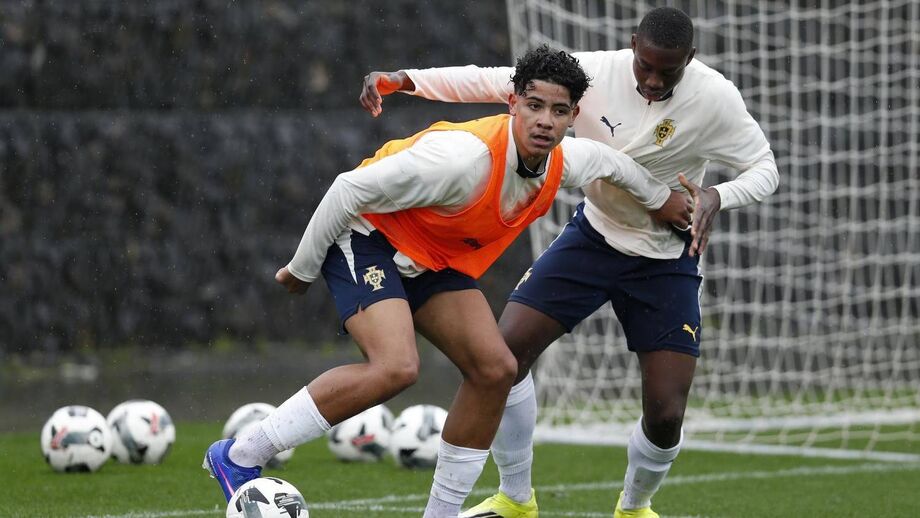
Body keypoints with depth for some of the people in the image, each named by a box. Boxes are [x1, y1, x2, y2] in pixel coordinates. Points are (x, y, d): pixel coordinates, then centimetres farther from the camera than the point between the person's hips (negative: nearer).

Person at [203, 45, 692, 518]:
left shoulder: (563, 162, -10)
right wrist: (303, 268, -16)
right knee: (396, 366, -29)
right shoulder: (466, 156, -34)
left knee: (495, 370, -3)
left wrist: (659, 198, 30)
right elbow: (351, 189, -26)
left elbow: (605, 160, 18)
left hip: (433, 260, 8)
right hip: (367, 235, -8)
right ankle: (239, 457, -21)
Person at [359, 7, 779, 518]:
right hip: (594, 235, 2)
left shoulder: (715, 97, -22)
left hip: (667, 261, -2)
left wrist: (718, 197, -33)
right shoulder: (595, 71, -20)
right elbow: (494, 81, -17)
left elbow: (765, 169, -11)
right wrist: (402, 79, -27)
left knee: (666, 415, -11)